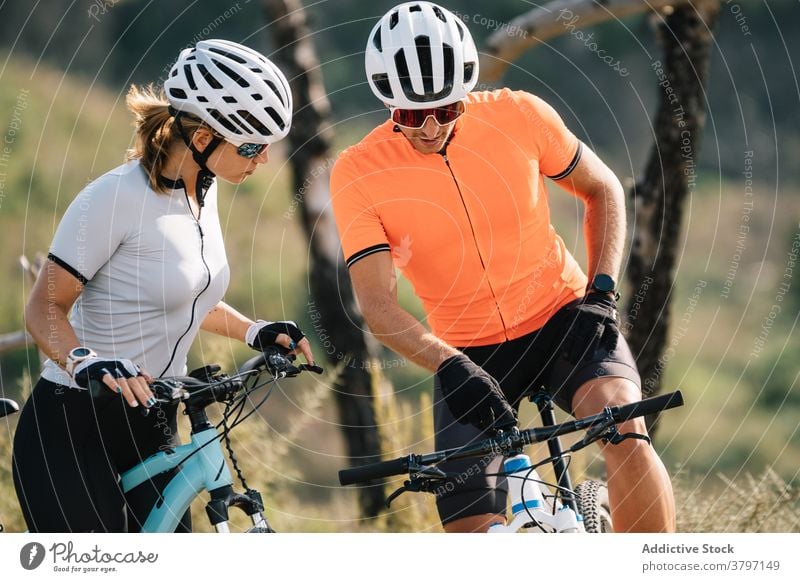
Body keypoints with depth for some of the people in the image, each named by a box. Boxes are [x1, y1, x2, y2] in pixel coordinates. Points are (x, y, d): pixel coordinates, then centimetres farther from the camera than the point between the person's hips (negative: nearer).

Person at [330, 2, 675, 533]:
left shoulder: (520, 116, -12)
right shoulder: (359, 173, -15)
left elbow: (602, 189, 4)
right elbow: (377, 302, -21)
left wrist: (601, 291, -9)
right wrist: (450, 366, -37)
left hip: (561, 316, -1)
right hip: (468, 354, 1)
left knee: (622, 426, -31)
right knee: (473, 530, -9)